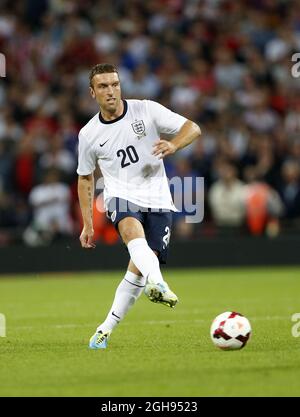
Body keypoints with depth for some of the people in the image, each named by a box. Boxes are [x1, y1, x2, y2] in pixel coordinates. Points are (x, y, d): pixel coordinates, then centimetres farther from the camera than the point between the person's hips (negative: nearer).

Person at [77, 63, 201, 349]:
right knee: (133, 231, -35)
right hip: (121, 196, -1)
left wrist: (173, 145, -27)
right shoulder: (89, 134, 1)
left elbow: (192, 128, -4)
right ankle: (158, 284, -61)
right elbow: (85, 177, 15)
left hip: (157, 199, 1)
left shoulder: (146, 110, -4)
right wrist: (87, 224, 12)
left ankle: (106, 330, 3)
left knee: (139, 268, -9)